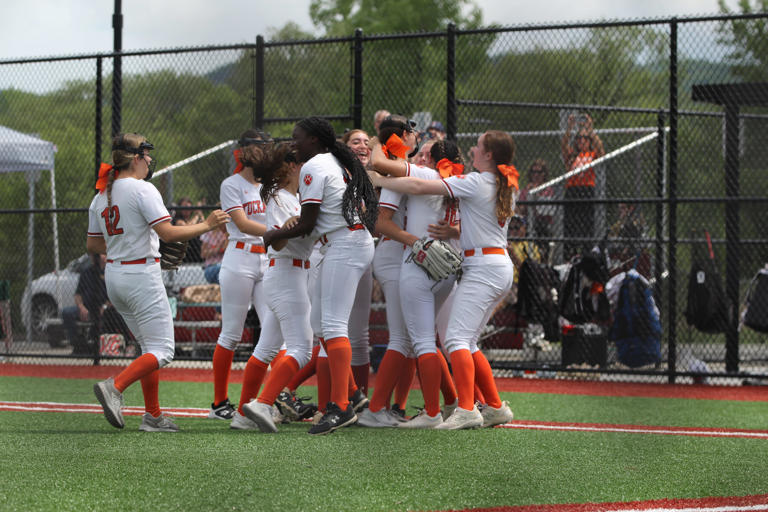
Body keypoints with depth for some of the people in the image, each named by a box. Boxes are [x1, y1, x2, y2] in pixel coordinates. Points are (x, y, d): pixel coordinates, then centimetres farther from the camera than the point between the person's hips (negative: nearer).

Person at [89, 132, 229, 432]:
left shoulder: (101, 196, 10)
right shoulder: (142, 189, -13)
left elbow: (93, 246, 14)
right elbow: (168, 233, -20)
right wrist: (207, 225, -11)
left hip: (113, 277, 8)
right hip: (141, 275, -8)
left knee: (150, 347, 16)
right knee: (162, 351, -6)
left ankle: (153, 415, 12)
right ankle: (115, 387, -25)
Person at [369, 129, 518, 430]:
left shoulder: (475, 182, -11)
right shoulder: (506, 187, 14)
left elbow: (418, 187, -15)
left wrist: (379, 180, -6)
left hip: (483, 267, -9)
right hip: (501, 267, 9)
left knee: (456, 338, -15)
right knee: (467, 342, 14)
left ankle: (466, 410, -26)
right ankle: (495, 407, 13)